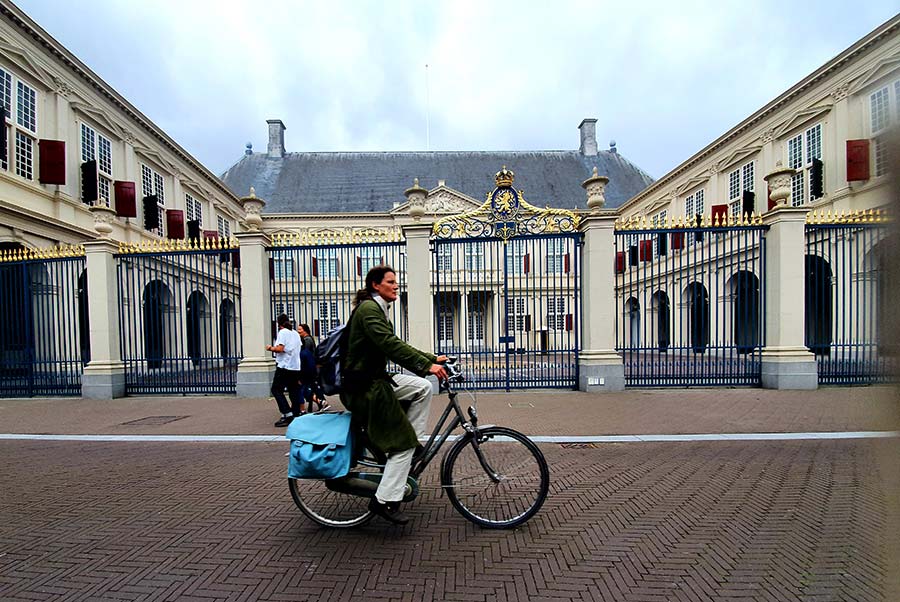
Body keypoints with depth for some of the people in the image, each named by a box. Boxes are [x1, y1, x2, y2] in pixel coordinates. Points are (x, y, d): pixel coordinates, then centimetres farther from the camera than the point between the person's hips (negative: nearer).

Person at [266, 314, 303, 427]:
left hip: (284, 366, -7)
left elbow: (280, 349, -17)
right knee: (294, 391, 10)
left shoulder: (283, 332, -6)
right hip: (296, 367, 8)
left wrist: (270, 348, 1)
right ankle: (297, 413, 10)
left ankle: (287, 414, -10)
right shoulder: (296, 334, 16)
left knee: (276, 389, -2)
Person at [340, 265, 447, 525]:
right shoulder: (369, 308, -15)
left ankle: (410, 445, 11)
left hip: (374, 381, 9)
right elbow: (390, 345, -28)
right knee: (402, 441, -4)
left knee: (423, 387, 6)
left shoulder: (378, 310, 16)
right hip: (363, 388, -9)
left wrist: (433, 358, 10)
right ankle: (385, 501, 6)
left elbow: (396, 345, 16)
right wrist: (426, 365, -31)